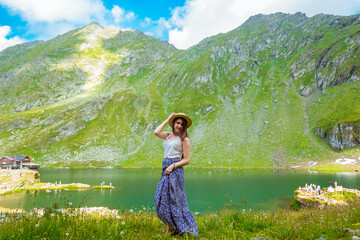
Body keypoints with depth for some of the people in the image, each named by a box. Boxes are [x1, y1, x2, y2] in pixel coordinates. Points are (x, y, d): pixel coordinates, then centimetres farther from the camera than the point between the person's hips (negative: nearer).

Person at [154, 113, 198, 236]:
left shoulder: (184, 139, -3)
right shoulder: (168, 135, 14)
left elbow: (187, 160, -6)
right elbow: (156, 132, -5)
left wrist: (172, 166, -18)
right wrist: (167, 120, 2)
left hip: (175, 170, -6)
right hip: (165, 170, 6)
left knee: (175, 199, 0)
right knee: (161, 199, 7)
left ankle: (185, 228, 15)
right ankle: (171, 225, 23)